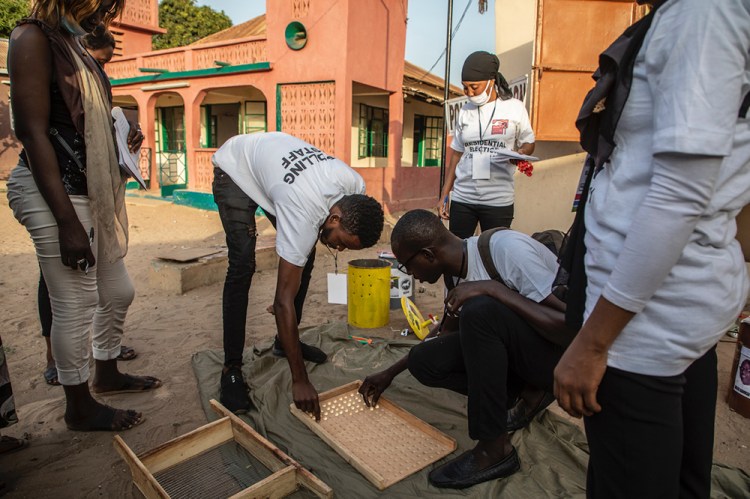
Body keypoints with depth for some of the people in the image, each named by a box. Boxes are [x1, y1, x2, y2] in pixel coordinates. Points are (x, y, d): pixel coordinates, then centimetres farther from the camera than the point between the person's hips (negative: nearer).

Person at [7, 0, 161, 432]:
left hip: (95, 196, 9)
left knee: (118, 292, 17)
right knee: (75, 307, 1)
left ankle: (107, 374, 38)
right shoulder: (34, 37, -9)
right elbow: (33, 132, -18)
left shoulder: (73, 43, 17)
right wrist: (68, 222, -21)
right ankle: (80, 408, 21)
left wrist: (122, 135, 6)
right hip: (58, 197, -9)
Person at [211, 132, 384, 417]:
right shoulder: (304, 213, -43)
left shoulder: (357, 188, -23)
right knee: (242, 265, -19)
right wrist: (300, 380, -36)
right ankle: (232, 367, -7)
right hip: (235, 168, -7)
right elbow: (284, 301, -40)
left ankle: (284, 342, 17)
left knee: (304, 258, -1)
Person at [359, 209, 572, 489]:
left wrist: (493, 288, -32)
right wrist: (390, 373, 17)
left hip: (565, 353, -7)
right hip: (518, 350, 7)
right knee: (423, 361, -8)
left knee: (479, 310, -32)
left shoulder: (506, 249, -25)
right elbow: (448, 334, 16)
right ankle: (530, 393, 4)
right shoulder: (455, 272, -1)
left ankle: (494, 450, -17)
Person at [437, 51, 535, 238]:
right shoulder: (465, 111, 10)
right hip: (462, 197, 3)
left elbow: (528, 143, 10)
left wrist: (521, 153, -15)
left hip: (498, 200, -2)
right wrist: (444, 195, 10)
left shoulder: (514, 108, 1)